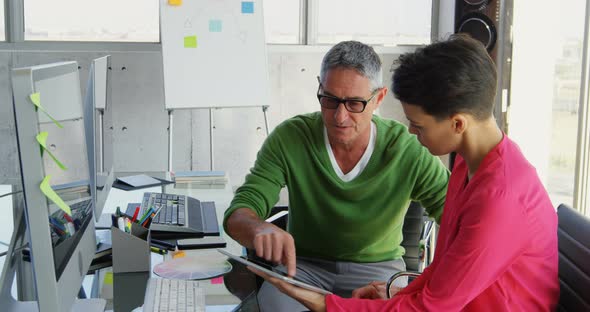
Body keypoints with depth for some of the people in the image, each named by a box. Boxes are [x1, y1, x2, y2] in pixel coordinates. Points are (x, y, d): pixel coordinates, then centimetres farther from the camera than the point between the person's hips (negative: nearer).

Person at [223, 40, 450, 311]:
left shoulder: (409, 151, -14)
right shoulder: (289, 138, -12)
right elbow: (238, 213, -14)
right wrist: (259, 229, -40)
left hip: (377, 266, 0)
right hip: (303, 263, 0)